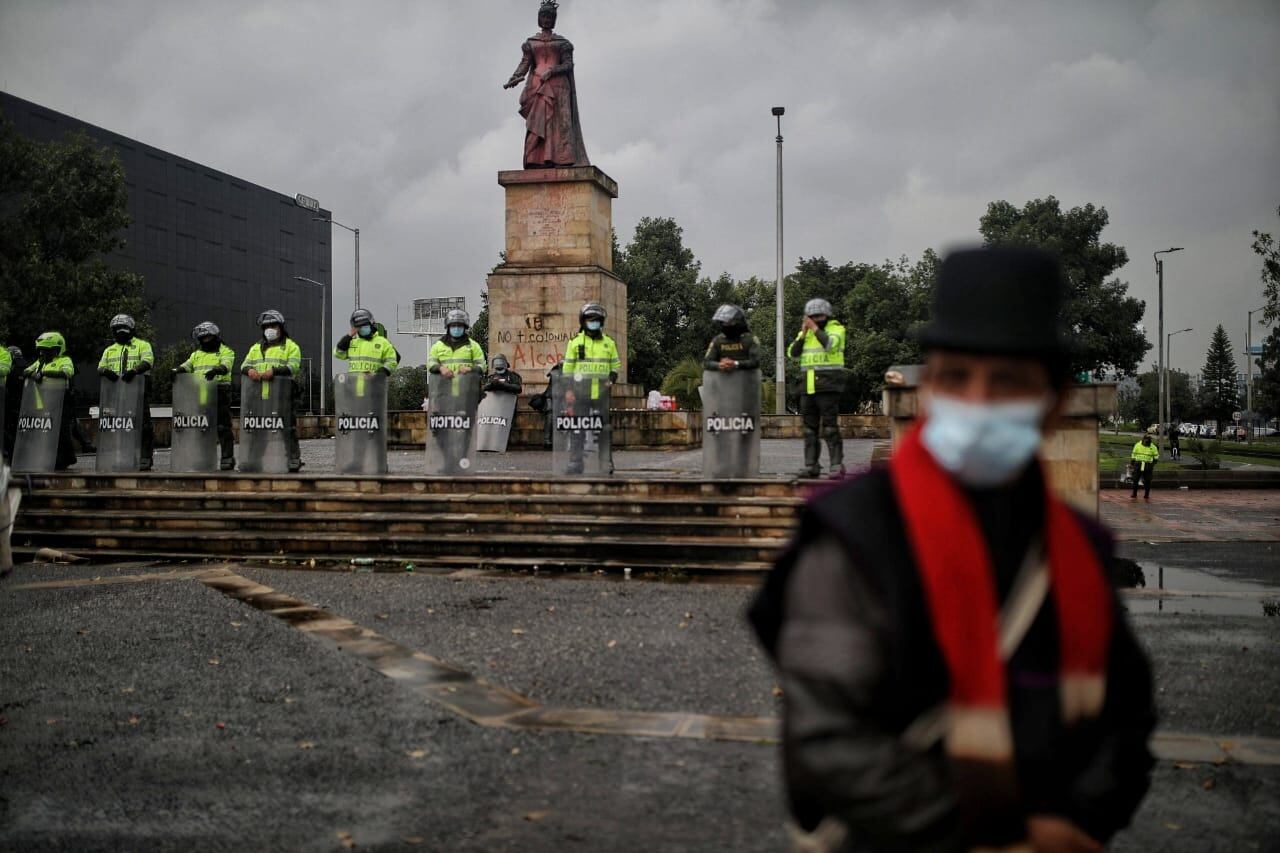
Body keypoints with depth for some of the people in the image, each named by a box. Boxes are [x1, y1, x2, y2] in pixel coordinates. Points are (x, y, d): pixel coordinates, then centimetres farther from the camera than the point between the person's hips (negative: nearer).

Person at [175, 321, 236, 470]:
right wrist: (177, 370, -13)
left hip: (220, 392, -6)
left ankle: (227, 458, -2)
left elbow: (226, 365, -15)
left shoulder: (225, 352, 4)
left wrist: (216, 370, -36)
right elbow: (187, 366, 10)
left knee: (223, 427, -6)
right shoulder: (197, 354, 22)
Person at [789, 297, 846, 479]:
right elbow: (793, 353, 6)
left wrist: (815, 328, -14)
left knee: (830, 426, -12)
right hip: (808, 386, 6)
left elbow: (830, 344, -19)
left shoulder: (836, 329, 1)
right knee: (810, 427, 5)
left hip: (828, 385, -6)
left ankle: (837, 466, -12)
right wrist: (804, 333, -4)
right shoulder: (804, 333, 17)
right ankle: (811, 465, 8)